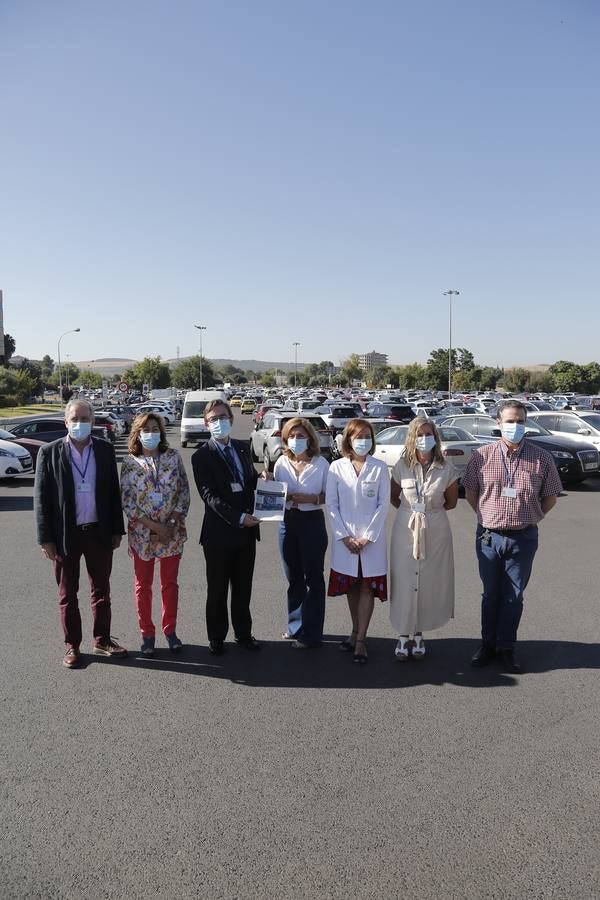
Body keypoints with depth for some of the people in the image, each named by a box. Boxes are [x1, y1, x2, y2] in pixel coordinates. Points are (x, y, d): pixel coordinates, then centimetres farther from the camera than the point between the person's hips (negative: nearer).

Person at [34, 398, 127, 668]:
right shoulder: (50, 452, -5)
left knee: (101, 591, 13)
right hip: (65, 534, -2)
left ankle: (102, 640, 28)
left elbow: (113, 492, 5)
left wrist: (117, 530, 4)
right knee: (68, 595, 11)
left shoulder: (105, 450, 1)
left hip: (99, 532, 2)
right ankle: (72, 646, 25)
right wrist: (45, 539, -8)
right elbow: (41, 498, -5)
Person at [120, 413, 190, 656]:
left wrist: (172, 524, -10)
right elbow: (127, 501, -8)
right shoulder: (130, 462, -5)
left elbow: (184, 492, 0)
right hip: (142, 533, -1)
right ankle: (147, 634, 24)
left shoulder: (173, 457, -1)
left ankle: (170, 630, 26)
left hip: (172, 532, 1)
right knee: (143, 585, 10)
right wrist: (154, 526, -14)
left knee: (170, 583, 11)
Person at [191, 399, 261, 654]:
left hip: (247, 530, 5)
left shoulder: (243, 448, 9)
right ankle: (216, 638, 25)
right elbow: (210, 496, -16)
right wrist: (239, 517, -23)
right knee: (217, 590, 9)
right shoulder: (202, 456, -9)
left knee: (243, 587, 16)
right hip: (219, 533, -5)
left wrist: (261, 479, -4)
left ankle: (243, 633, 31)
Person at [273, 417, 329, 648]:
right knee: (293, 578, 16)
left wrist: (311, 498, -18)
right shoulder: (281, 463, 4)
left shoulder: (321, 463, -6)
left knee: (313, 578, 3)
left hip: (312, 522, -4)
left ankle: (311, 634, 13)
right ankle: (296, 626, 31)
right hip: (288, 522, 4)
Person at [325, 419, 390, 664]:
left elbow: (383, 504, -3)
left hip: (372, 538, -1)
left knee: (368, 587, 1)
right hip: (345, 537, 1)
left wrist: (368, 536, -10)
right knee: (351, 586, 11)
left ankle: (361, 640, 7)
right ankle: (355, 632, 27)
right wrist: (344, 536, -8)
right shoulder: (337, 467, 1)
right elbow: (331, 503, 0)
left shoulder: (379, 467, -1)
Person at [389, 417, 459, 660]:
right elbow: (394, 497, 12)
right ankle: (403, 635, 14)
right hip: (406, 528, 0)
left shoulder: (446, 469, -4)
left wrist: (430, 511, 4)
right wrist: (410, 511, 2)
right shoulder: (402, 466, -2)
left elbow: (451, 502, 9)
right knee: (404, 581, 1)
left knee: (429, 582, 5)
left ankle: (419, 634, 21)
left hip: (435, 529, 0)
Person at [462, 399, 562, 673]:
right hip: (489, 536, 0)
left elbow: (550, 497, 6)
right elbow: (470, 492, 7)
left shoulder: (542, 459, -5)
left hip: (523, 538, 0)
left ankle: (506, 647, 26)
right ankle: (488, 644, 28)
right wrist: (487, 516, 4)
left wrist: (529, 518, 4)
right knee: (490, 593, 14)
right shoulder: (482, 455, -4)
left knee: (514, 596, 10)